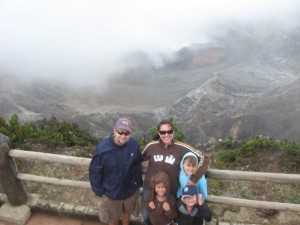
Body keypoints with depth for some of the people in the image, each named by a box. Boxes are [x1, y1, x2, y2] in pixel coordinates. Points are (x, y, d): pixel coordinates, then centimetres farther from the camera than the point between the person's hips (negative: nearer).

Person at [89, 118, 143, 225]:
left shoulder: (134, 144, -20)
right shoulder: (103, 148, -30)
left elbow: (138, 165, -4)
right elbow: (94, 172, -18)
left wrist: (138, 182, 2)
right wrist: (99, 191, -11)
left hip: (130, 189, 3)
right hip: (111, 192, -3)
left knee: (127, 211, 32)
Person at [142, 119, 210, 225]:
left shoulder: (181, 148, -18)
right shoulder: (151, 146, -11)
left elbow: (205, 159, -15)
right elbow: (139, 159, 8)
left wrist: (193, 179, -18)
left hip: (171, 192, -2)